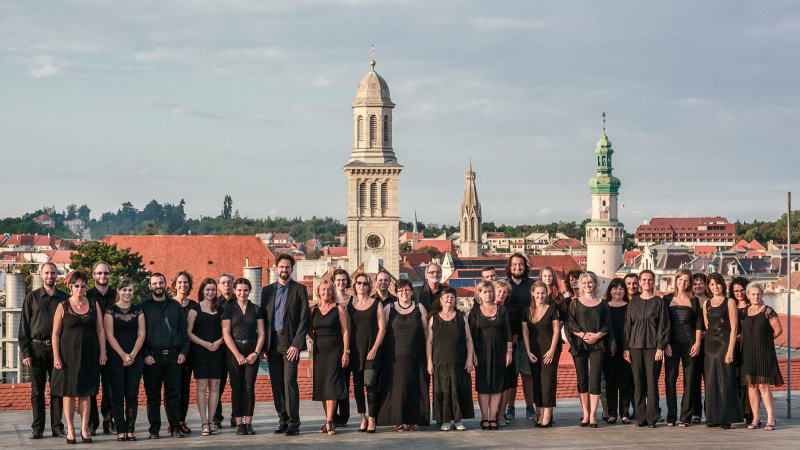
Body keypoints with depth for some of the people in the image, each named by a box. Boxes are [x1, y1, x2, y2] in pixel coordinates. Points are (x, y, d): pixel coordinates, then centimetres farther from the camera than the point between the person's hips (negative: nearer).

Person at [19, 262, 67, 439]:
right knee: (37, 390, 1)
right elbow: (24, 328, 5)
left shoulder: (65, 298, 9)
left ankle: (57, 427, 7)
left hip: (57, 349, 1)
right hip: (37, 347, -1)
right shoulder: (32, 298, 6)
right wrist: (25, 353, -4)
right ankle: (37, 428, 5)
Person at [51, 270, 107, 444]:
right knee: (68, 393, 1)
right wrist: (56, 356, -7)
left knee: (85, 393, 3)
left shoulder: (93, 305, 8)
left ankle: (84, 429, 7)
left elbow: (100, 330, 9)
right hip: (68, 354, -2)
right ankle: (70, 430, 7)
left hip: (88, 354, 2)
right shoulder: (63, 306, 0)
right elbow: (55, 333, 0)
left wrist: (102, 352, 1)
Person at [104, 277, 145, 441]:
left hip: (135, 358, 2)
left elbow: (141, 334, 5)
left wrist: (132, 355, -8)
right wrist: (123, 355, -11)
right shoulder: (111, 310, 3)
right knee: (117, 394, -3)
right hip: (116, 358, -2)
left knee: (132, 394, 0)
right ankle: (120, 431, 0)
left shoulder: (138, 310, 10)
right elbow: (109, 335, -3)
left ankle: (130, 430, 3)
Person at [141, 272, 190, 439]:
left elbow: (183, 331, 14)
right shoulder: (143, 307, 6)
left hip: (173, 356, 2)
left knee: (173, 394, 2)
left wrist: (183, 352, 2)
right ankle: (154, 429, 7)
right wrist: (145, 355, -8)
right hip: (152, 357, -2)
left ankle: (175, 427, 8)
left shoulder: (175, 306, 13)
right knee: (153, 395, 1)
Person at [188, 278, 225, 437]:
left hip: (217, 351, 3)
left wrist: (219, 342, -6)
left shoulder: (220, 310, 14)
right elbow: (189, 332, -2)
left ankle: (210, 421, 6)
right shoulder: (195, 309, 3)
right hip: (199, 351, -3)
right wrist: (205, 343, -13)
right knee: (201, 386, -7)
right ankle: (204, 423, -7)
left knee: (214, 386, 2)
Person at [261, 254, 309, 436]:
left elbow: (304, 319, -3)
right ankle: (283, 421, 11)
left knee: (290, 382, -11)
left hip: (290, 342, -4)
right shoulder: (267, 290, 14)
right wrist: (264, 345, 5)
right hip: (272, 343, 4)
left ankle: (293, 423, -10)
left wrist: (296, 344, -12)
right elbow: (263, 317, 13)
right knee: (276, 385, 5)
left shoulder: (299, 290, 3)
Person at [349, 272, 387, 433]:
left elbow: (382, 328, 0)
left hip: (371, 349, -3)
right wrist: (346, 350, 3)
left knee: (370, 384, -12)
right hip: (355, 349, 3)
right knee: (357, 384, 3)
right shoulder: (349, 305, 11)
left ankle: (371, 419, -8)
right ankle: (363, 418, 12)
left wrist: (375, 348, -9)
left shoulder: (376, 304, 4)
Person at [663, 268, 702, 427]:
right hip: (672, 344, 0)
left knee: (689, 381, -1)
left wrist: (697, 343, -4)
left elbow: (698, 324, 7)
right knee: (670, 379, -5)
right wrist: (665, 343, -2)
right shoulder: (668, 299, 9)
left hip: (689, 344, 0)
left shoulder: (694, 301, 9)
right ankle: (671, 417, 1)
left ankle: (685, 417, 2)